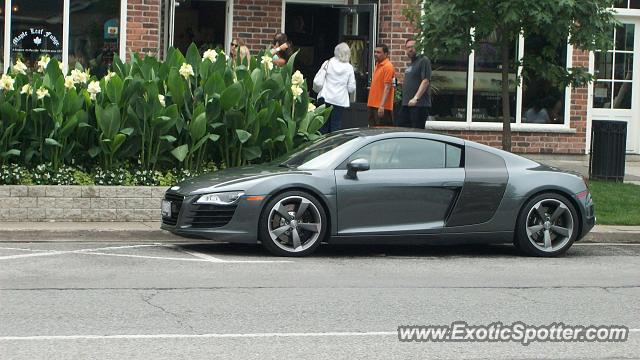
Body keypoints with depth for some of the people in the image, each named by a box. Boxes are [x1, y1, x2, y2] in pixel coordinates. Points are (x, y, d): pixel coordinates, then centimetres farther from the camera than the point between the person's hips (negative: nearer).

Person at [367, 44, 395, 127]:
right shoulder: (378, 65, 15)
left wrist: (382, 106, -25)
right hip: (373, 105, 9)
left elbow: (387, 87, -19)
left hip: (382, 107, -9)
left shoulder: (388, 67, -13)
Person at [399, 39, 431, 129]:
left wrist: (416, 98, -24)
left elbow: (425, 81, -17)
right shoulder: (411, 64, 22)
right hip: (407, 104, 9)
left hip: (419, 104, -9)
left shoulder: (424, 60, -7)